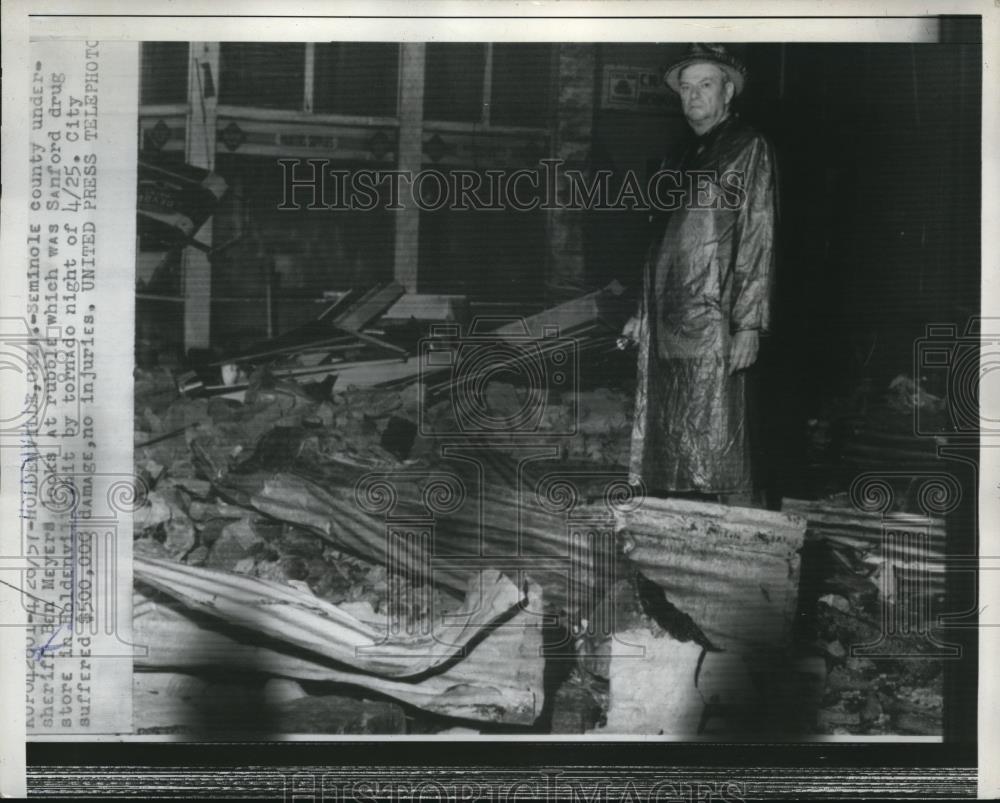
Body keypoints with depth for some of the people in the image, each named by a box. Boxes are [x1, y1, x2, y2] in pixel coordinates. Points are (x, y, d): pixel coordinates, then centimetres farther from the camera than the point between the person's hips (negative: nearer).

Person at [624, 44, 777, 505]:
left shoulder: (748, 149, 1)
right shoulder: (680, 153, 21)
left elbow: (758, 239, -6)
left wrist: (749, 325, -14)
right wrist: (642, 312, 17)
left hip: (713, 323, -7)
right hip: (665, 324, 7)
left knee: (718, 446, -8)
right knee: (661, 447, 5)